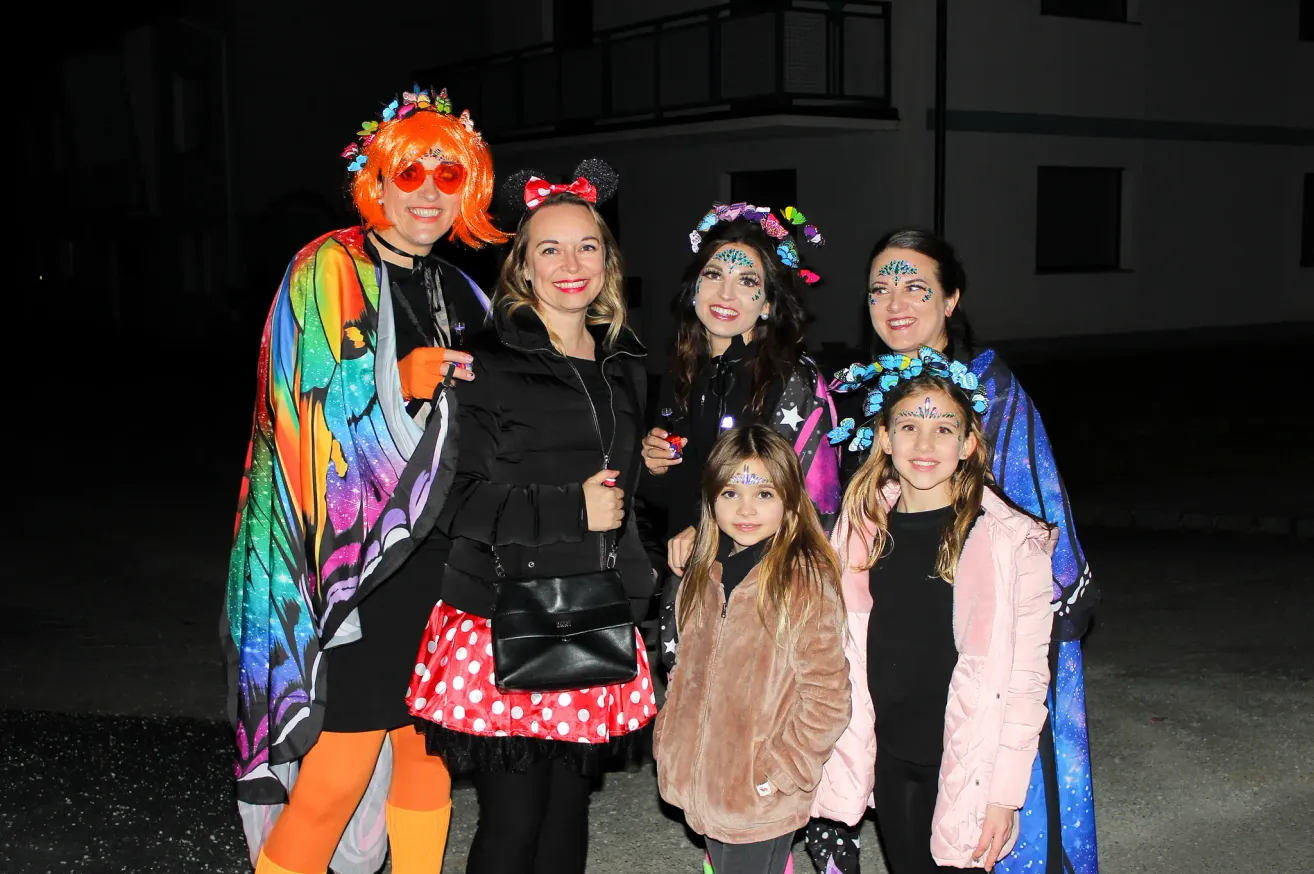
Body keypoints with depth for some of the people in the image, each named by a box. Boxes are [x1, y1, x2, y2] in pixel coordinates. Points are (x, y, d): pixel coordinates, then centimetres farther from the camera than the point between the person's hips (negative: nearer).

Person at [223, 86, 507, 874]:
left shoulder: (461, 294, 15)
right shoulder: (331, 272, -4)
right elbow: (312, 420, -13)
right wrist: (397, 384, -27)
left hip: (442, 559, 6)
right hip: (354, 560, -6)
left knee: (428, 750, 12)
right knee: (336, 778, -7)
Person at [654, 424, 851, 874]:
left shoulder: (808, 579, -16)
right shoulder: (707, 571, 5)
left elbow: (826, 697, -15)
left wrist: (777, 772, -15)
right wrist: (669, 735, 9)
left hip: (762, 799, -6)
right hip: (704, 783, 6)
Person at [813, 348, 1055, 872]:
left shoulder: (1011, 540, -11)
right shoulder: (863, 529, 1)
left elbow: (1026, 675, -11)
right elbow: (847, 655, 9)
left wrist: (1005, 792, -12)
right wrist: (843, 761, 7)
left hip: (966, 765, -4)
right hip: (888, 758, 4)